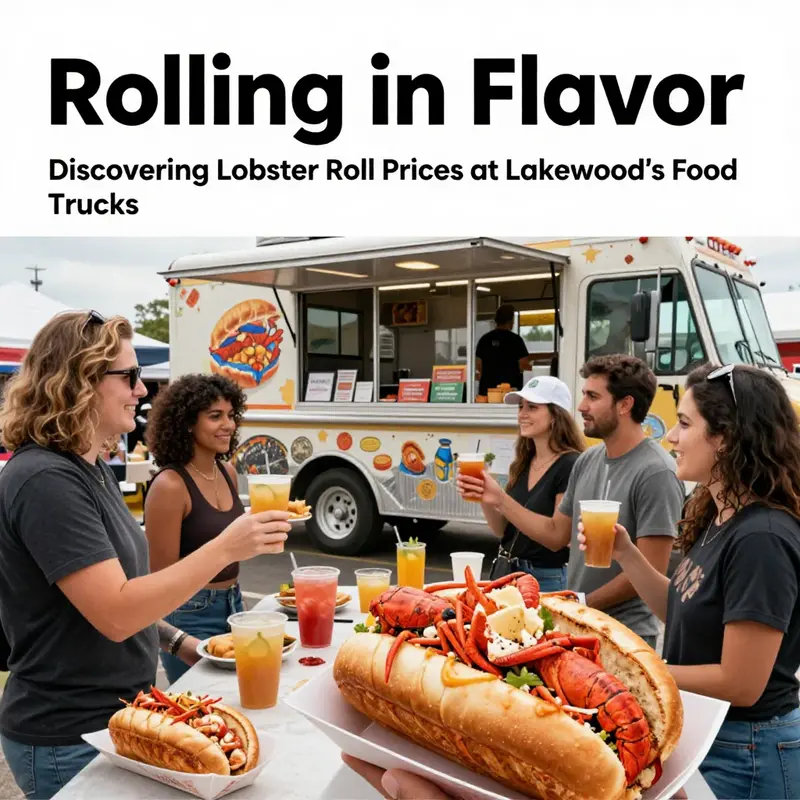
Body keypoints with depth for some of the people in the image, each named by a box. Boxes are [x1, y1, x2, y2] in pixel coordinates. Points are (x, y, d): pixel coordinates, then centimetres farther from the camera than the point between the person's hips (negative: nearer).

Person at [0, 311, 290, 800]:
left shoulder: (91, 468, 6)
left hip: (113, 719, 9)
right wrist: (225, 548, -30)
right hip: (70, 743, -9)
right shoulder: (44, 481, -24)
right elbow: (114, 614, -29)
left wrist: (177, 642, 8)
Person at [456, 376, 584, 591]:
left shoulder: (571, 465, -16)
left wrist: (501, 500, -27)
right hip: (509, 573, 7)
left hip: (548, 579, -7)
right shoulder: (523, 462, 5)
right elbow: (501, 529, 7)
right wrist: (484, 499, -12)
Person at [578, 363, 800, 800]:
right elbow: (685, 614, 10)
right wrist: (625, 554, -2)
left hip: (743, 755, -8)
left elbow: (740, 683, -25)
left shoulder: (760, 538, -27)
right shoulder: (721, 519, 2)